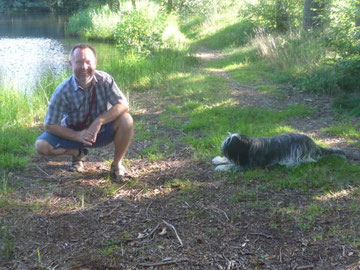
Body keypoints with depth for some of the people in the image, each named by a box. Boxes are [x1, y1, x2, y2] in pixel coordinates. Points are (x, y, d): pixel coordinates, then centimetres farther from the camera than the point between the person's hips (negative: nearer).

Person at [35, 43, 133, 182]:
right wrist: (77, 136, -33)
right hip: (74, 133, 0)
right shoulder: (63, 91, -22)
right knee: (42, 145, -21)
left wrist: (99, 121, -37)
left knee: (126, 120, -29)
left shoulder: (104, 80, -19)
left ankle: (116, 164, -6)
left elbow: (123, 106, -23)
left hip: (101, 131, 0)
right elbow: (50, 125, -18)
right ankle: (78, 153, 10)